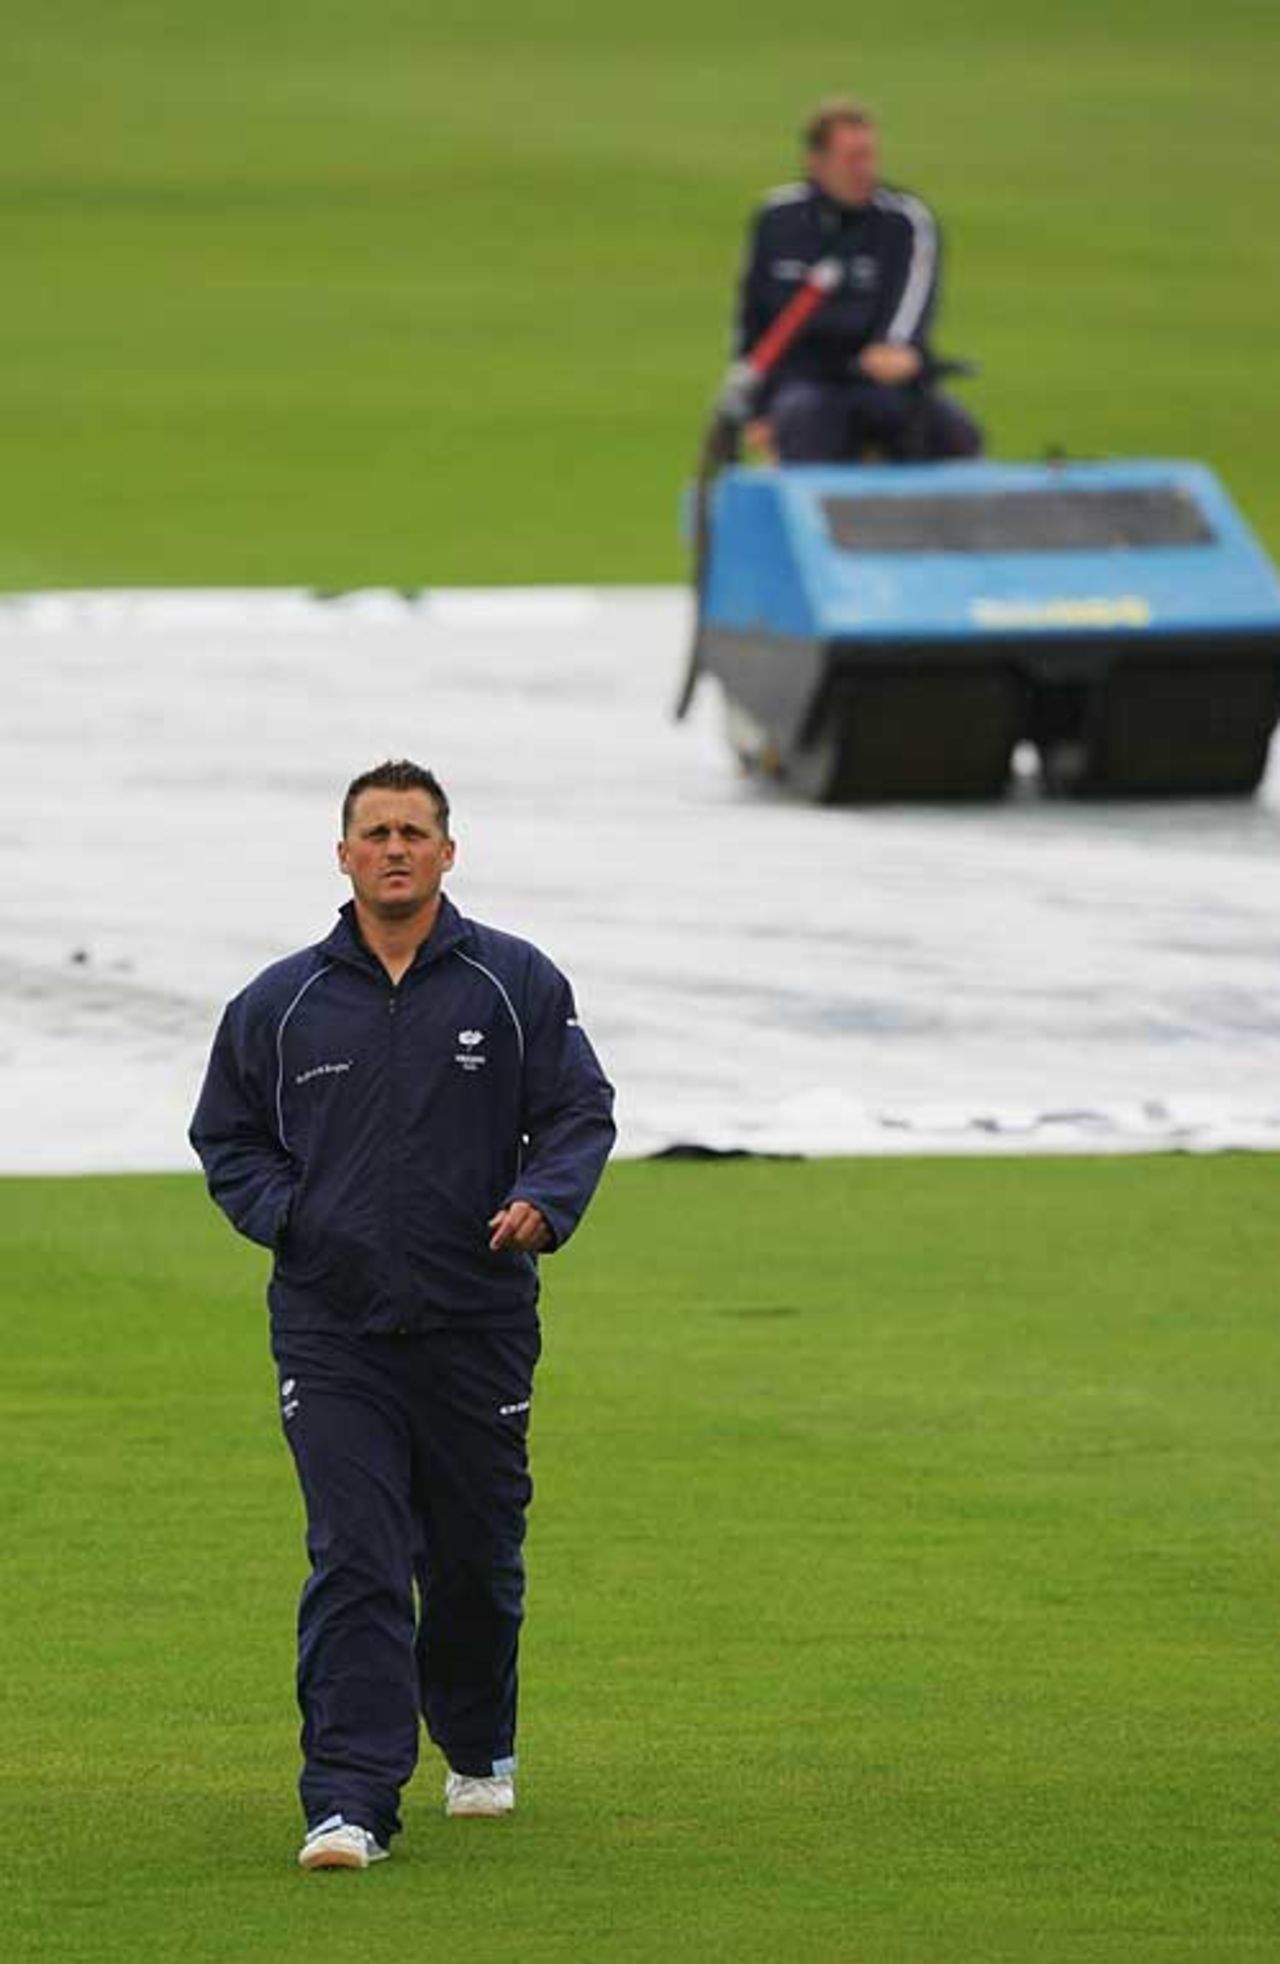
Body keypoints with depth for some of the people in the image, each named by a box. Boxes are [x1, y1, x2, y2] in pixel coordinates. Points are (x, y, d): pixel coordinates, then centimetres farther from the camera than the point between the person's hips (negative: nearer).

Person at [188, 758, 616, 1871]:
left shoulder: (517, 985, 4)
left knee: (477, 1558, 12)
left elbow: (580, 1112, 5)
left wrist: (542, 1203, -15)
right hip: (333, 1332, -1)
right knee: (354, 1566, -12)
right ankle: (351, 1800, -16)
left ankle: (480, 1746, 38)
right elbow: (227, 1136, 15)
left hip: (479, 1326, 1)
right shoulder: (281, 1004, 6)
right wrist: (283, 1215, -4)